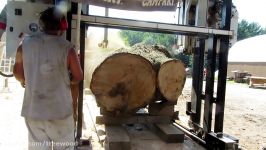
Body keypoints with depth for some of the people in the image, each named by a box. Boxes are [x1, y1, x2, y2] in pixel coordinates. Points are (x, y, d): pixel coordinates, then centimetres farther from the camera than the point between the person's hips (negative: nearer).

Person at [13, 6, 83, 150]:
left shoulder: (25, 44, -3)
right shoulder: (67, 48, -13)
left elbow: (18, 73, 8)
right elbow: (78, 77, -4)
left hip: (32, 110, 4)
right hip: (59, 111, -3)